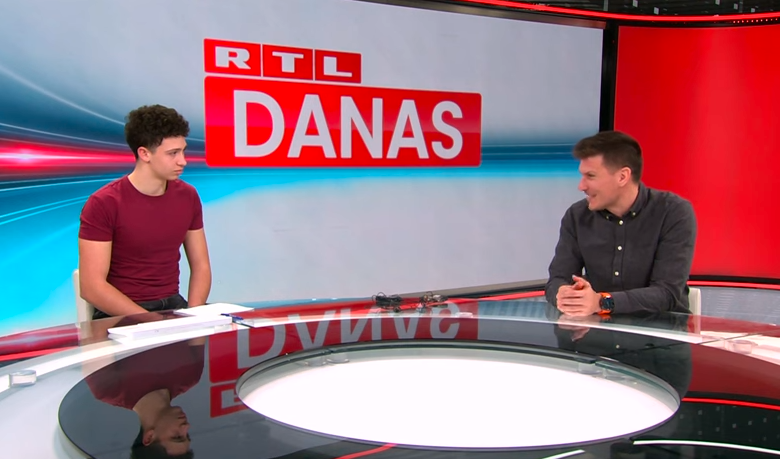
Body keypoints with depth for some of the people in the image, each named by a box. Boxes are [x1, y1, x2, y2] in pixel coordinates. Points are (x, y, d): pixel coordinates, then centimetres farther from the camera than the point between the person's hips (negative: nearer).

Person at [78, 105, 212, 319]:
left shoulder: (188, 197, 3)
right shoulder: (103, 204, -12)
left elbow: (201, 266, 8)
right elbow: (92, 286, -14)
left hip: (172, 306, 4)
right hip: (119, 315, -4)